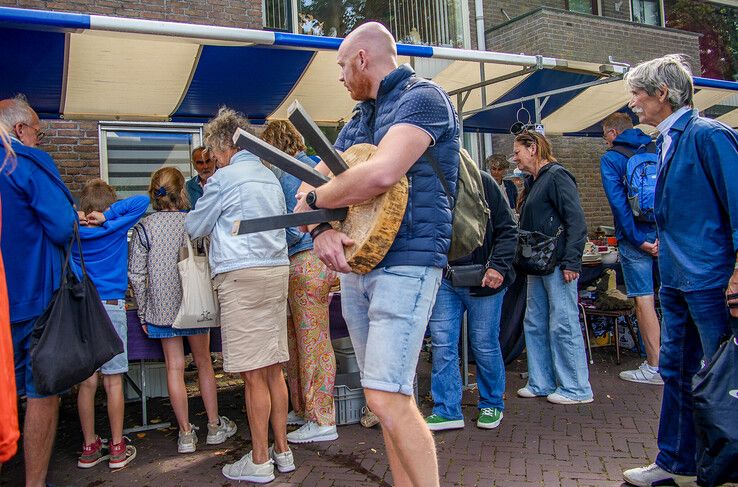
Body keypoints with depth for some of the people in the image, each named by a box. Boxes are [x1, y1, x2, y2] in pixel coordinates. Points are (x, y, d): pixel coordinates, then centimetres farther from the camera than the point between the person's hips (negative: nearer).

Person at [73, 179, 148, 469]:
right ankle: (117, 449, 11)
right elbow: (141, 201, -4)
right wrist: (107, 216, -7)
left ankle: (89, 448, 18)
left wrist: (76, 217, 2)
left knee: (87, 383, 8)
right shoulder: (116, 228, -3)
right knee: (113, 382, 3)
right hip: (110, 307, -3)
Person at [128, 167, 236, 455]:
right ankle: (214, 426, 23)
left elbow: (137, 275, -5)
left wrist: (143, 312, 4)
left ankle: (186, 433, 13)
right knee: (203, 362, 14)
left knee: (174, 367, 7)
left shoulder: (144, 228, -5)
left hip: (162, 307, 0)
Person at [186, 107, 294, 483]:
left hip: (241, 275, -7)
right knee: (273, 369, 11)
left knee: (253, 374, -2)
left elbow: (195, 228, 4)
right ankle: (282, 451, 19)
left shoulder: (225, 178, -5)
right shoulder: (270, 176, 17)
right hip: (277, 269, 8)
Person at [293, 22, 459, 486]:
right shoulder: (358, 119, 20)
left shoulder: (423, 96, -7)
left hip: (406, 263, -8)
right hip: (354, 263, 8)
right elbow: (315, 181, 13)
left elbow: (381, 173, -24)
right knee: (392, 396, 13)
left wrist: (312, 202, -10)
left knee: (387, 399, -15)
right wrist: (321, 229, -10)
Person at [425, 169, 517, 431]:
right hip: (444, 280, 3)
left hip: (481, 279, -3)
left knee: (485, 344, 6)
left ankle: (492, 404, 26)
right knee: (442, 343, -1)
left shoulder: (482, 182, -4)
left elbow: (507, 229, -4)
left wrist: (498, 266, -16)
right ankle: (447, 410, 10)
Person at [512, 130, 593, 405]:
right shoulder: (532, 182, 19)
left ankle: (576, 388, 7)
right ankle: (542, 383, 21)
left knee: (563, 325, -4)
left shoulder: (556, 176, -9)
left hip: (558, 264, -10)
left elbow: (576, 220, -16)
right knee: (534, 324, 11)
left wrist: (571, 262, -20)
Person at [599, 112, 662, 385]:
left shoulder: (611, 159, -2)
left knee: (643, 299, -1)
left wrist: (638, 239, -10)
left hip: (636, 236, -5)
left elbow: (618, 201, -11)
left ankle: (655, 367, 2)